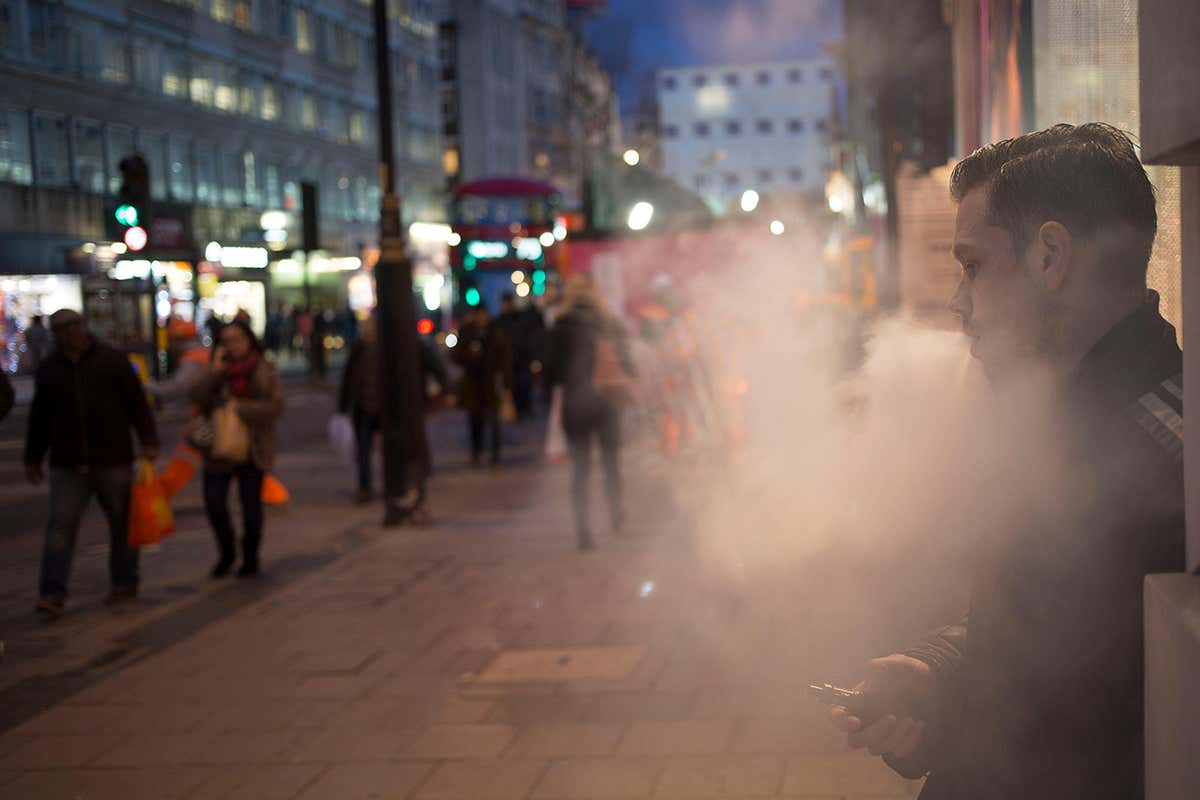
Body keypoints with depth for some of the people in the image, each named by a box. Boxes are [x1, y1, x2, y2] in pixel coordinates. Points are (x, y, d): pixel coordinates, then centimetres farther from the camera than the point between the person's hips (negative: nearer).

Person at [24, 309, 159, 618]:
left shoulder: (112, 360, -2)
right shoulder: (48, 370, 7)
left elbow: (138, 403, -2)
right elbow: (39, 418, 15)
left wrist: (148, 441, -9)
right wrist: (32, 459, 17)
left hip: (113, 461, -2)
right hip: (67, 465, 2)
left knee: (122, 523, 9)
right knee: (60, 526, -6)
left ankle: (125, 584, 24)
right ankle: (52, 595, -5)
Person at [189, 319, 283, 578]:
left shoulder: (265, 371, -1)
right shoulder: (218, 373, 5)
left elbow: (276, 406, -11)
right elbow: (198, 399, -8)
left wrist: (241, 407, -16)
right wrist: (216, 370, -14)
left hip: (252, 447, -2)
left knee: (251, 503, 5)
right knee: (214, 501, -6)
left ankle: (250, 559, 22)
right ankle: (226, 553, 17)